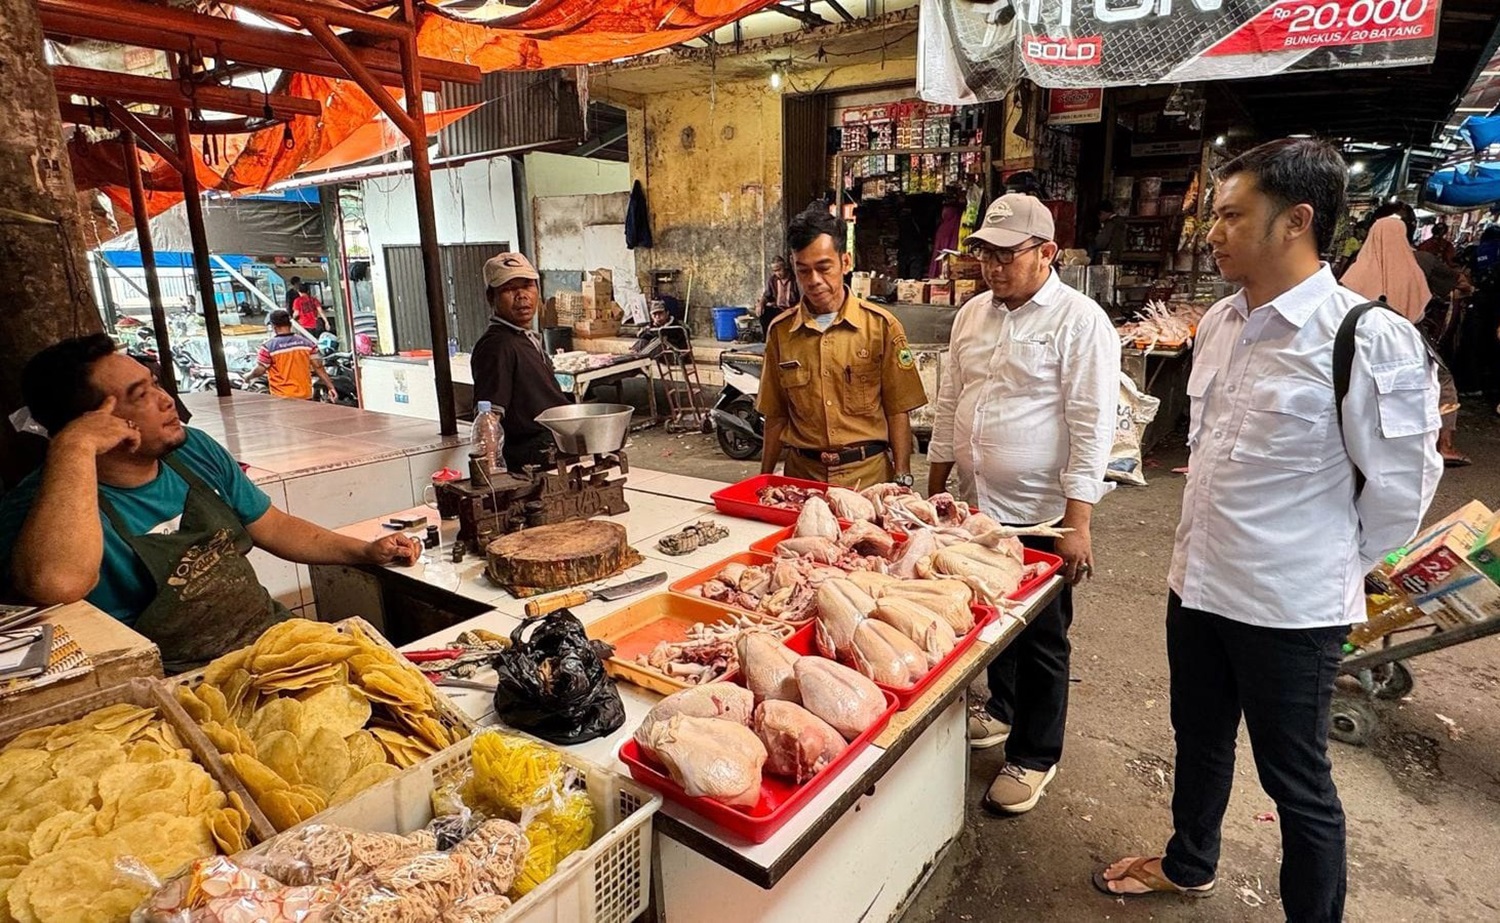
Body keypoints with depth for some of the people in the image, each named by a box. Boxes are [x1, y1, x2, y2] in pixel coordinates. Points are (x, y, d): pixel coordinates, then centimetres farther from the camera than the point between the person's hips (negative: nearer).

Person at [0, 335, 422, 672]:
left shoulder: (196, 451, 8)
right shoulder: (38, 505, -12)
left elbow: (275, 528, 19)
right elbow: (57, 584, -37)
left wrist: (365, 550, 11)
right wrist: (73, 447, -30)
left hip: (275, 637, 7)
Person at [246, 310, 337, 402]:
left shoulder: (268, 346, -9)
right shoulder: (306, 343, 1)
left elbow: (259, 370, -7)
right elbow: (318, 367, -2)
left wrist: (248, 377, 14)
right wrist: (331, 387, 1)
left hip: (281, 398, -3)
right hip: (305, 395, 3)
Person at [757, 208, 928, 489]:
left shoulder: (881, 326, -4)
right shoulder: (780, 331, 3)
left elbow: (898, 411, -2)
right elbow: (776, 416, 9)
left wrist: (901, 480, -8)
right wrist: (765, 480, 8)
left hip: (868, 473, -2)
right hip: (802, 473, 2)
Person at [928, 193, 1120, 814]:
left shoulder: (1080, 320, -12)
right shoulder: (973, 315, 8)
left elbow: (1092, 428, -16)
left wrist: (1077, 524, -20)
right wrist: (935, 490, 13)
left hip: (1041, 513, -6)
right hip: (977, 505, 6)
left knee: (1041, 639, 8)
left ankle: (1034, 756, 25)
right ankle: (1002, 709, 43)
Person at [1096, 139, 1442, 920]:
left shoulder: (1367, 340, -20)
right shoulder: (1219, 323, 2)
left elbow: (1400, 483, -12)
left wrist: (1337, 564, -1)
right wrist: (1206, 544, 15)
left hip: (1290, 606, -7)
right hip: (1198, 582, 7)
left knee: (1296, 781, 13)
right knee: (1199, 740, 25)